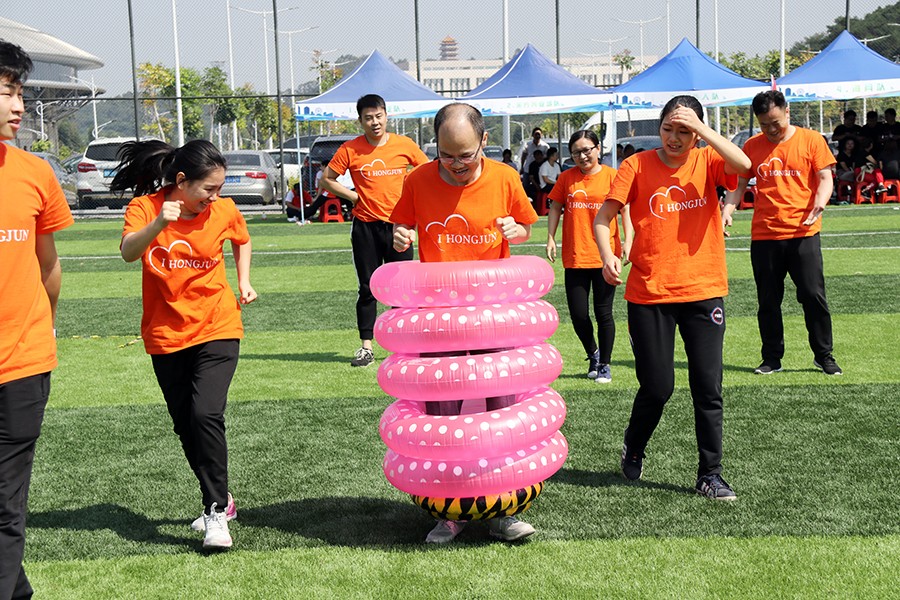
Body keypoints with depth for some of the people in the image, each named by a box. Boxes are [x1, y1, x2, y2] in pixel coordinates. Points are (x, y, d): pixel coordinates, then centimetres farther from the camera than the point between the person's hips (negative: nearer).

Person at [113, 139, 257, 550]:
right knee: (185, 425, 10)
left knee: (206, 414, -19)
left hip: (217, 329, -1)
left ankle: (216, 511, -9)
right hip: (166, 335, 2)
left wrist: (244, 283, 7)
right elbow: (129, 252, -29)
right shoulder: (145, 207, -9)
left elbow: (242, 242, 19)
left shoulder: (224, 211, -4)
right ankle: (221, 500, 29)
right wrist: (158, 224, -45)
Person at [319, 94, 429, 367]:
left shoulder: (404, 145, 0)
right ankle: (366, 346, 11)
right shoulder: (350, 150, -2)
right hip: (365, 226, 0)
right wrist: (354, 196, -3)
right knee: (368, 288, 4)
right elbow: (327, 180, 5)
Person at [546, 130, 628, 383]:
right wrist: (550, 239, 1)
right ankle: (593, 353, 31)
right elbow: (555, 208, 11)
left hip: (605, 257, -2)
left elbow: (626, 210, -3)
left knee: (603, 313, 3)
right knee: (578, 315, 3)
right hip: (575, 258, 2)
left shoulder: (612, 176, -1)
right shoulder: (566, 178, 5)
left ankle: (604, 365, 19)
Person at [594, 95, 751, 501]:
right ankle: (633, 450, 31)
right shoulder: (638, 165, 0)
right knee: (657, 387, 3)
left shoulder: (707, 161, 3)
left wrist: (701, 127, -17)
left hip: (703, 291, 1)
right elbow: (603, 217, -3)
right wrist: (607, 255, -21)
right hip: (649, 294, -1)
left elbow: (743, 165, -19)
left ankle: (710, 474, 14)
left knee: (708, 388, 2)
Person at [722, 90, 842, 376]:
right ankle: (772, 358, 19)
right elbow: (739, 183, 10)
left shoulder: (811, 140, 1)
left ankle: (824, 355, 13)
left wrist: (819, 203, -20)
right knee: (768, 301, 8)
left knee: (814, 295, -1)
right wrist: (728, 208, -8)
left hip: (803, 233, -2)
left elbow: (825, 178, 0)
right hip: (764, 235, 2)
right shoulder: (752, 146, 7)